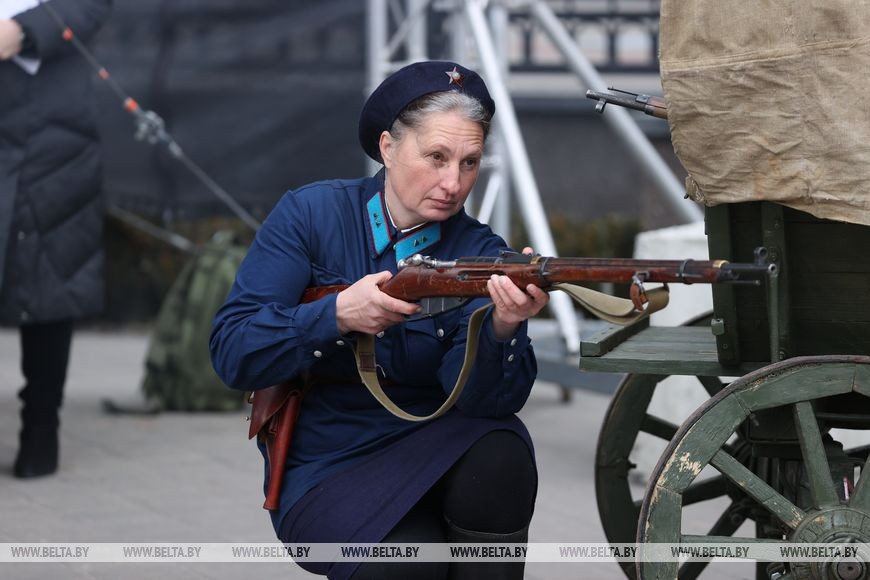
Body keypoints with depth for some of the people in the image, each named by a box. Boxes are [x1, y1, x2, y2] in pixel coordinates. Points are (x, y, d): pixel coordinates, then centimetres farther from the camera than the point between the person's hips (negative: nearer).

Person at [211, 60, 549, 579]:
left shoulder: (480, 254, -1)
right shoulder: (310, 216, -3)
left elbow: (479, 398, -17)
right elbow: (232, 354, -11)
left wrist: (503, 328, -39)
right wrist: (338, 314, -26)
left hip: (435, 455, 2)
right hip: (326, 472, -2)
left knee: (500, 454, -31)